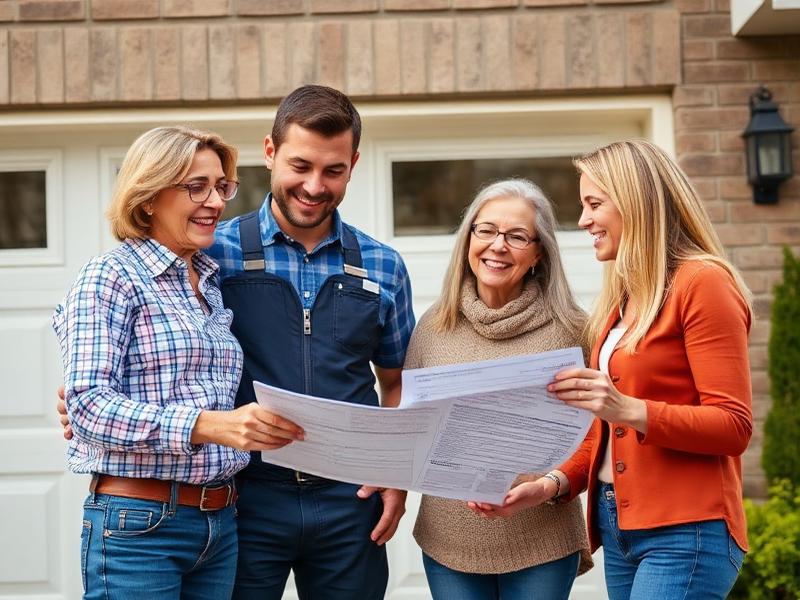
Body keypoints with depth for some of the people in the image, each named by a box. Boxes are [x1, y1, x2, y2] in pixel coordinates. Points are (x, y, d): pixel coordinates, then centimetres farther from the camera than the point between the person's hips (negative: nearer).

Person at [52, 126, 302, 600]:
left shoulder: (212, 284, 14)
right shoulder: (112, 277, -7)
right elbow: (88, 403, -18)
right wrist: (208, 426, -28)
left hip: (221, 525, 7)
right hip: (139, 524, -6)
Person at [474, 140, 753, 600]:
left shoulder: (702, 283, -7)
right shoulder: (624, 300, 17)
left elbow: (733, 427, -13)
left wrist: (629, 409, -24)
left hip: (684, 532, -8)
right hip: (618, 526, 8)